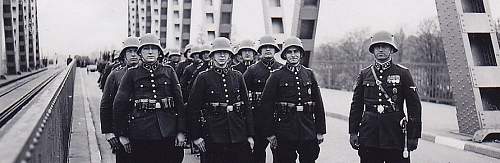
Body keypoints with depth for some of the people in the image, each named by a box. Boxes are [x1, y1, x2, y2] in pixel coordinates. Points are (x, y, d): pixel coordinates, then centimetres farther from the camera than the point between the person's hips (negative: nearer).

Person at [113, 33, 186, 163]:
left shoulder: (169, 71, 9)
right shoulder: (132, 74, 4)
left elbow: (179, 102, 7)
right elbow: (119, 104, 3)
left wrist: (181, 131, 2)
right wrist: (122, 134, 0)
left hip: (167, 134, 1)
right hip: (140, 135, -1)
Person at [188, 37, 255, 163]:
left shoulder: (237, 76, 11)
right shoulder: (203, 78, 1)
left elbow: (246, 106, 11)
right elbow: (193, 108, 0)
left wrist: (250, 135, 7)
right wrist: (196, 136, -4)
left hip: (239, 136, 3)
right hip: (214, 137, -3)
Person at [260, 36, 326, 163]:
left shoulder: (309, 74, 9)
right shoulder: (276, 76, 0)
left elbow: (318, 104, 9)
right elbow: (267, 105, -2)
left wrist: (320, 131, 6)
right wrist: (270, 133, -6)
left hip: (308, 133, 3)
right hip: (284, 135, -2)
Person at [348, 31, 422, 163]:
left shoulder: (403, 73, 2)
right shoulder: (364, 74, 9)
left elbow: (414, 106, 2)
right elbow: (356, 105, 12)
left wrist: (413, 136, -2)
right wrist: (353, 132, 6)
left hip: (395, 137, -2)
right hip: (369, 138, 2)